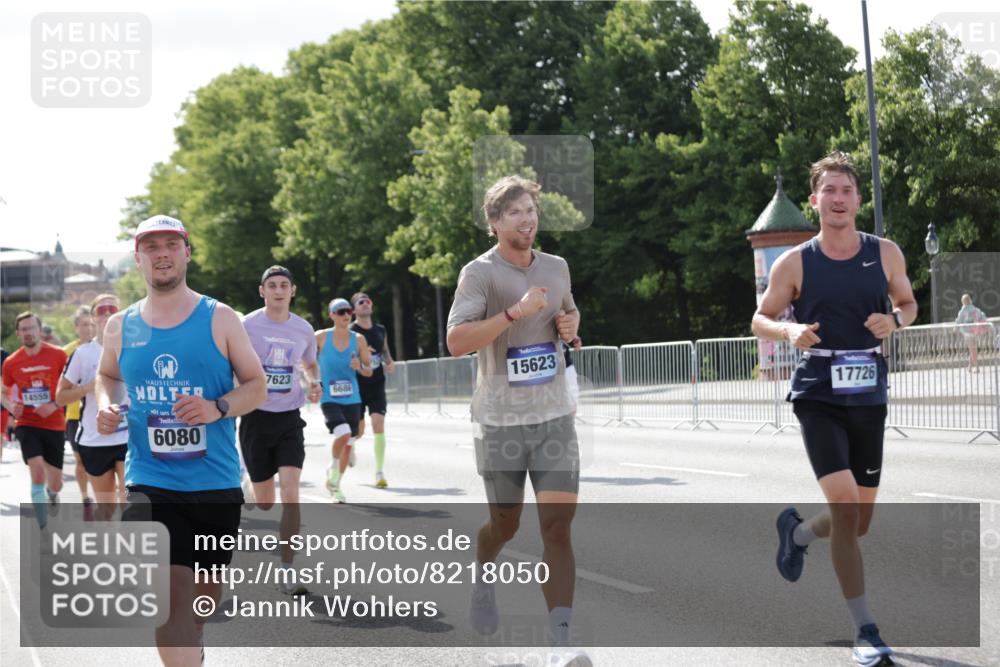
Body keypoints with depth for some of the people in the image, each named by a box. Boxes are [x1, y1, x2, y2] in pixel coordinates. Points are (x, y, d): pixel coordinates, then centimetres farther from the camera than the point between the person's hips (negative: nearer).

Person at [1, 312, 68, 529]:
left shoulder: (58, 356, -6)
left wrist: (55, 405, -17)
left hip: (54, 424, 0)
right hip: (26, 424, 0)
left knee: (56, 483, 7)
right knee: (38, 471, -21)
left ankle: (51, 493, 47)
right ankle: (43, 528, -12)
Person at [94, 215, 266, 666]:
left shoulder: (220, 319, -2)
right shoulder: (120, 326, 5)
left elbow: (257, 385, 2)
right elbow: (107, 376, 23)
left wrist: (218, 408, -18)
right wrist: (106, 406, 1)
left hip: (216, 481, 1)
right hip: (151, 480, 0)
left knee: (207, 592, 15)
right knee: (171, 593, -19)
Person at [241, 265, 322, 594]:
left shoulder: (303, 329, 3)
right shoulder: (246, 326, -7)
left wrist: (316, 383, 1)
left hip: (289, 419, 2)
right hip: (256, 418, -2)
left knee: (290, 493, -15)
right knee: (264, 502, 5)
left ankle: (287, 572, -10)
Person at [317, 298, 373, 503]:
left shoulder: (358, 339, 2)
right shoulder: (321, 337, -5)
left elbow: (369, 371, 7)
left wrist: (360, 367, -15)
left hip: (352, 399, 4)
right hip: (329, 399, -4)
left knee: (348, 442, 8)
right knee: (343, 433, -26)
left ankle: (335, 485, 29)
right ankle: (334, 468, 5)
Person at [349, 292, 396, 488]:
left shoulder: (380, 330, 10)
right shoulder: (350, 332, -5)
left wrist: (390, 363, 3)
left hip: (377, 384, 3)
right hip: (357, 385, -3)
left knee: (378, 423, -13)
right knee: (359, 431, 4)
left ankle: (379, 472, -11)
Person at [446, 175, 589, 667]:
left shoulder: (556, 267, 9)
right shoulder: (480, 272, -8)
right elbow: (456, 341, -19)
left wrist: (570, 323, 5)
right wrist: (516, 312, -26)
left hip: (555, 417, 3)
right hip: (501, 420, -3)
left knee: (558, 525, -9)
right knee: (505, 524, 10)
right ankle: (484, 581, 45)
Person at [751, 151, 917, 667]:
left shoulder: (885, 254, 1)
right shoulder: (794, 263, -4)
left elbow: (908, 303, 15)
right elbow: (760, 319, 5)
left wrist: (894, 320, -8)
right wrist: (790, 330, -17)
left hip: (869, 398, 4)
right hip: (818, 397, -3)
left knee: (859, 521, 11)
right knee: (845, 505, -19)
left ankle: (795, 531, 45)